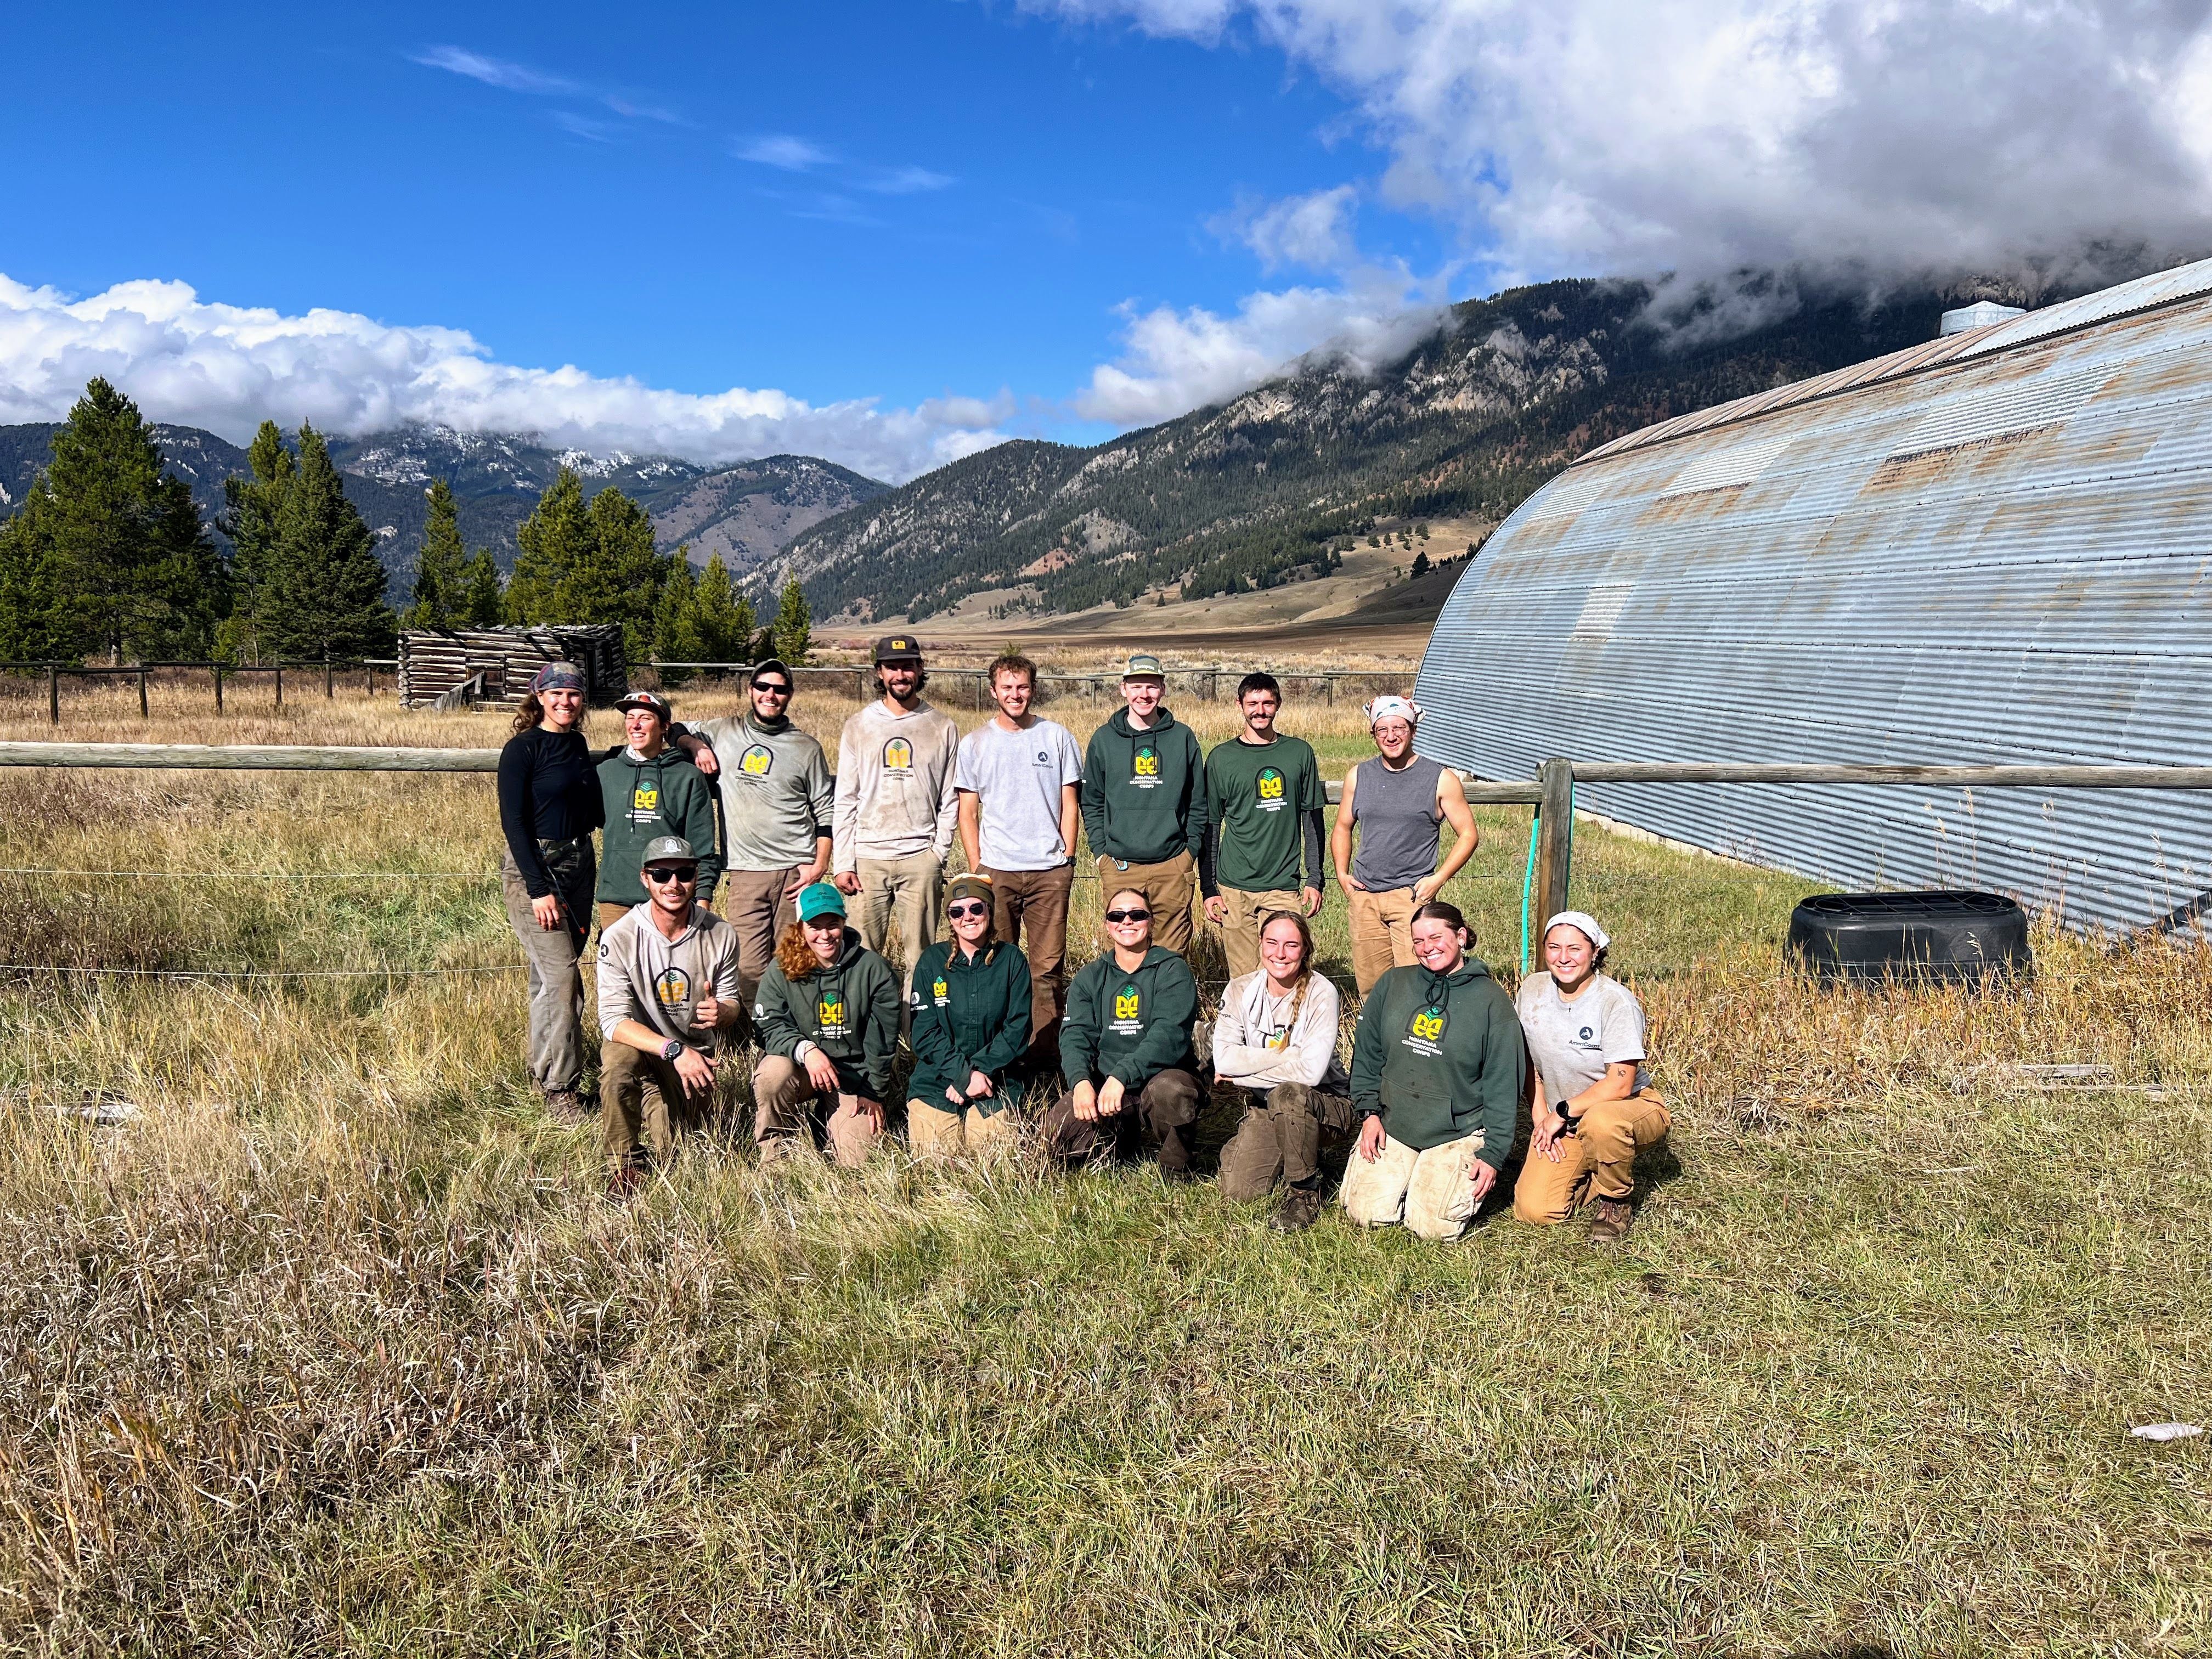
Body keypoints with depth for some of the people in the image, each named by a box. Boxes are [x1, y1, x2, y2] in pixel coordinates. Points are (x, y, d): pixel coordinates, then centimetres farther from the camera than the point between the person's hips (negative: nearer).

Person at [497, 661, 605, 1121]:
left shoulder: (578, 745, 12)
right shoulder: (522, 749, -9)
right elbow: (513, 822, -13)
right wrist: (539, 889, -18)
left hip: (579, 865, 7)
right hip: (533, 868, -7)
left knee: (552, 975, 13)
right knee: (559, 976, -11)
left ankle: (543, 1065, 25)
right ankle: (559, 1087, -4)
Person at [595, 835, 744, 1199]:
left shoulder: (720, 935, -10)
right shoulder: (620, 937, -19)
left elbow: (732, 1003, 1)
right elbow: (613, 1019, -23)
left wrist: (722, 1012, -27)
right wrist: (674, 1049, -36)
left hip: (695, 1051, 3)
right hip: (638, 1042, -2)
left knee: (671, 1153, -5)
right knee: (618, 1062, -38)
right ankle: (624, 1164, -13)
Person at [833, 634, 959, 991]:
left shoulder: (942, 728, 8)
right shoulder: (858, 726, 9)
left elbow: (950, 799, 8)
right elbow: (845, 799, 7)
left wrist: (938, 852, -3)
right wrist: (843, 862, -1)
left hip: (921, 858, -1)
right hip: (868, 857, 1)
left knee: (918, 958, 0)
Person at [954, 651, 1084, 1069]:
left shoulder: (1057, 737, 6)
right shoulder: (974, 743, 7)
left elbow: (1070, 805, 8)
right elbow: (967, 812, 8)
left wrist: (1067, 859, 1)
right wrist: (976, 868, 0)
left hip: (1050, 870, 0)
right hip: (996, 870, 0)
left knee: (1048, 966, 0)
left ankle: (1045, 1051, 5)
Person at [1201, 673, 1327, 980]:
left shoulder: (1300, 753, 7)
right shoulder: (1221, 758, 5)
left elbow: (1312, 820, 11)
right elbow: (1209, 827, 8)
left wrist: (1315, 879, 6)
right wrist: (1208, 888, 3)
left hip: (1283, 886, 0)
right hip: (1233, 889, 0)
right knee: (1243, 980, 1)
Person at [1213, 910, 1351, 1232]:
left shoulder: (1320, 993, -17)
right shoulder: (1241, 990, -6)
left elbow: (1310, 1071, -28)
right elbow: (1224, 1059, -16)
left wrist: (1243, 1072, -19)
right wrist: (1289, 1054, -21)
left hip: (1325, 1103, -4)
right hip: (1264, 1107, 4)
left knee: (1287, 1094, -37)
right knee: (1236, 1192, -13)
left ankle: (1305, 1192, -15)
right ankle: (1289, 1155, 19)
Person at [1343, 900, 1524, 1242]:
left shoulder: (1492, 1002, -5)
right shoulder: (1392, 985, 4)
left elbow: (1503, 1085, -3)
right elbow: (1366, 1053, 11)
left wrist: (1493, 1154, -7)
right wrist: (1369, 1111, 0)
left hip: (1458, 1135, -3)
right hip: (1391, 1126, 3)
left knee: (1434, 1225, -15)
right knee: (1366, 1213, -8)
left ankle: (1462, 1178, 17)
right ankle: (1405, 1175, 22)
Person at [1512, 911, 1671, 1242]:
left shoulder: (1617, 1001, -19)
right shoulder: (1533, 989, -3)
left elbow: (1620, 1084, -22)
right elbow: (1527, 1057, 10)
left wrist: (1561, 1112, -18)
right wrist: (1540, 1114, 1)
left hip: (1633, 1107, -5)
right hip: (1563, 1122, 5)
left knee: (1600, 1121, -42)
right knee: (1534, 1210, -13)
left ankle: (1615, 1204, -11)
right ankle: (1593, 1175, 19)